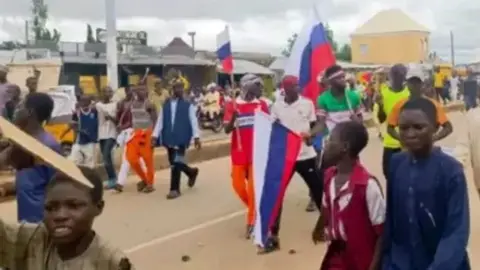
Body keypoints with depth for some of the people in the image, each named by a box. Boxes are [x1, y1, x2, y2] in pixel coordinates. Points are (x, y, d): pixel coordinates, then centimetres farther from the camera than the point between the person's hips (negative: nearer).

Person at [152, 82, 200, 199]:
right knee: (174, 163, 12)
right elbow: (160, 121, 8)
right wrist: (155, 135, 1)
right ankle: (191, 172, 40)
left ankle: (174, 189, 1)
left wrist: (196, 137, -7)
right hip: (169, 138, 4)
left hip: (181, 138, -4)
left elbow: (193, 122, -1)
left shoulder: (188, 105, 0)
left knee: (176, 163, -9)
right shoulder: (166, 105, 9)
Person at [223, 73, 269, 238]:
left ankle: (251, 221, 12)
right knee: (238, 185, 5)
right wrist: (233, 117, -27)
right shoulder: (232, 105, -3)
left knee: (253, 187, 0)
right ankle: (255, 209, 32)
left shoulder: (261, 105, 1)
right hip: (239, 154, 0)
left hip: (257, 153, 0)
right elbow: (227, 129, -8)